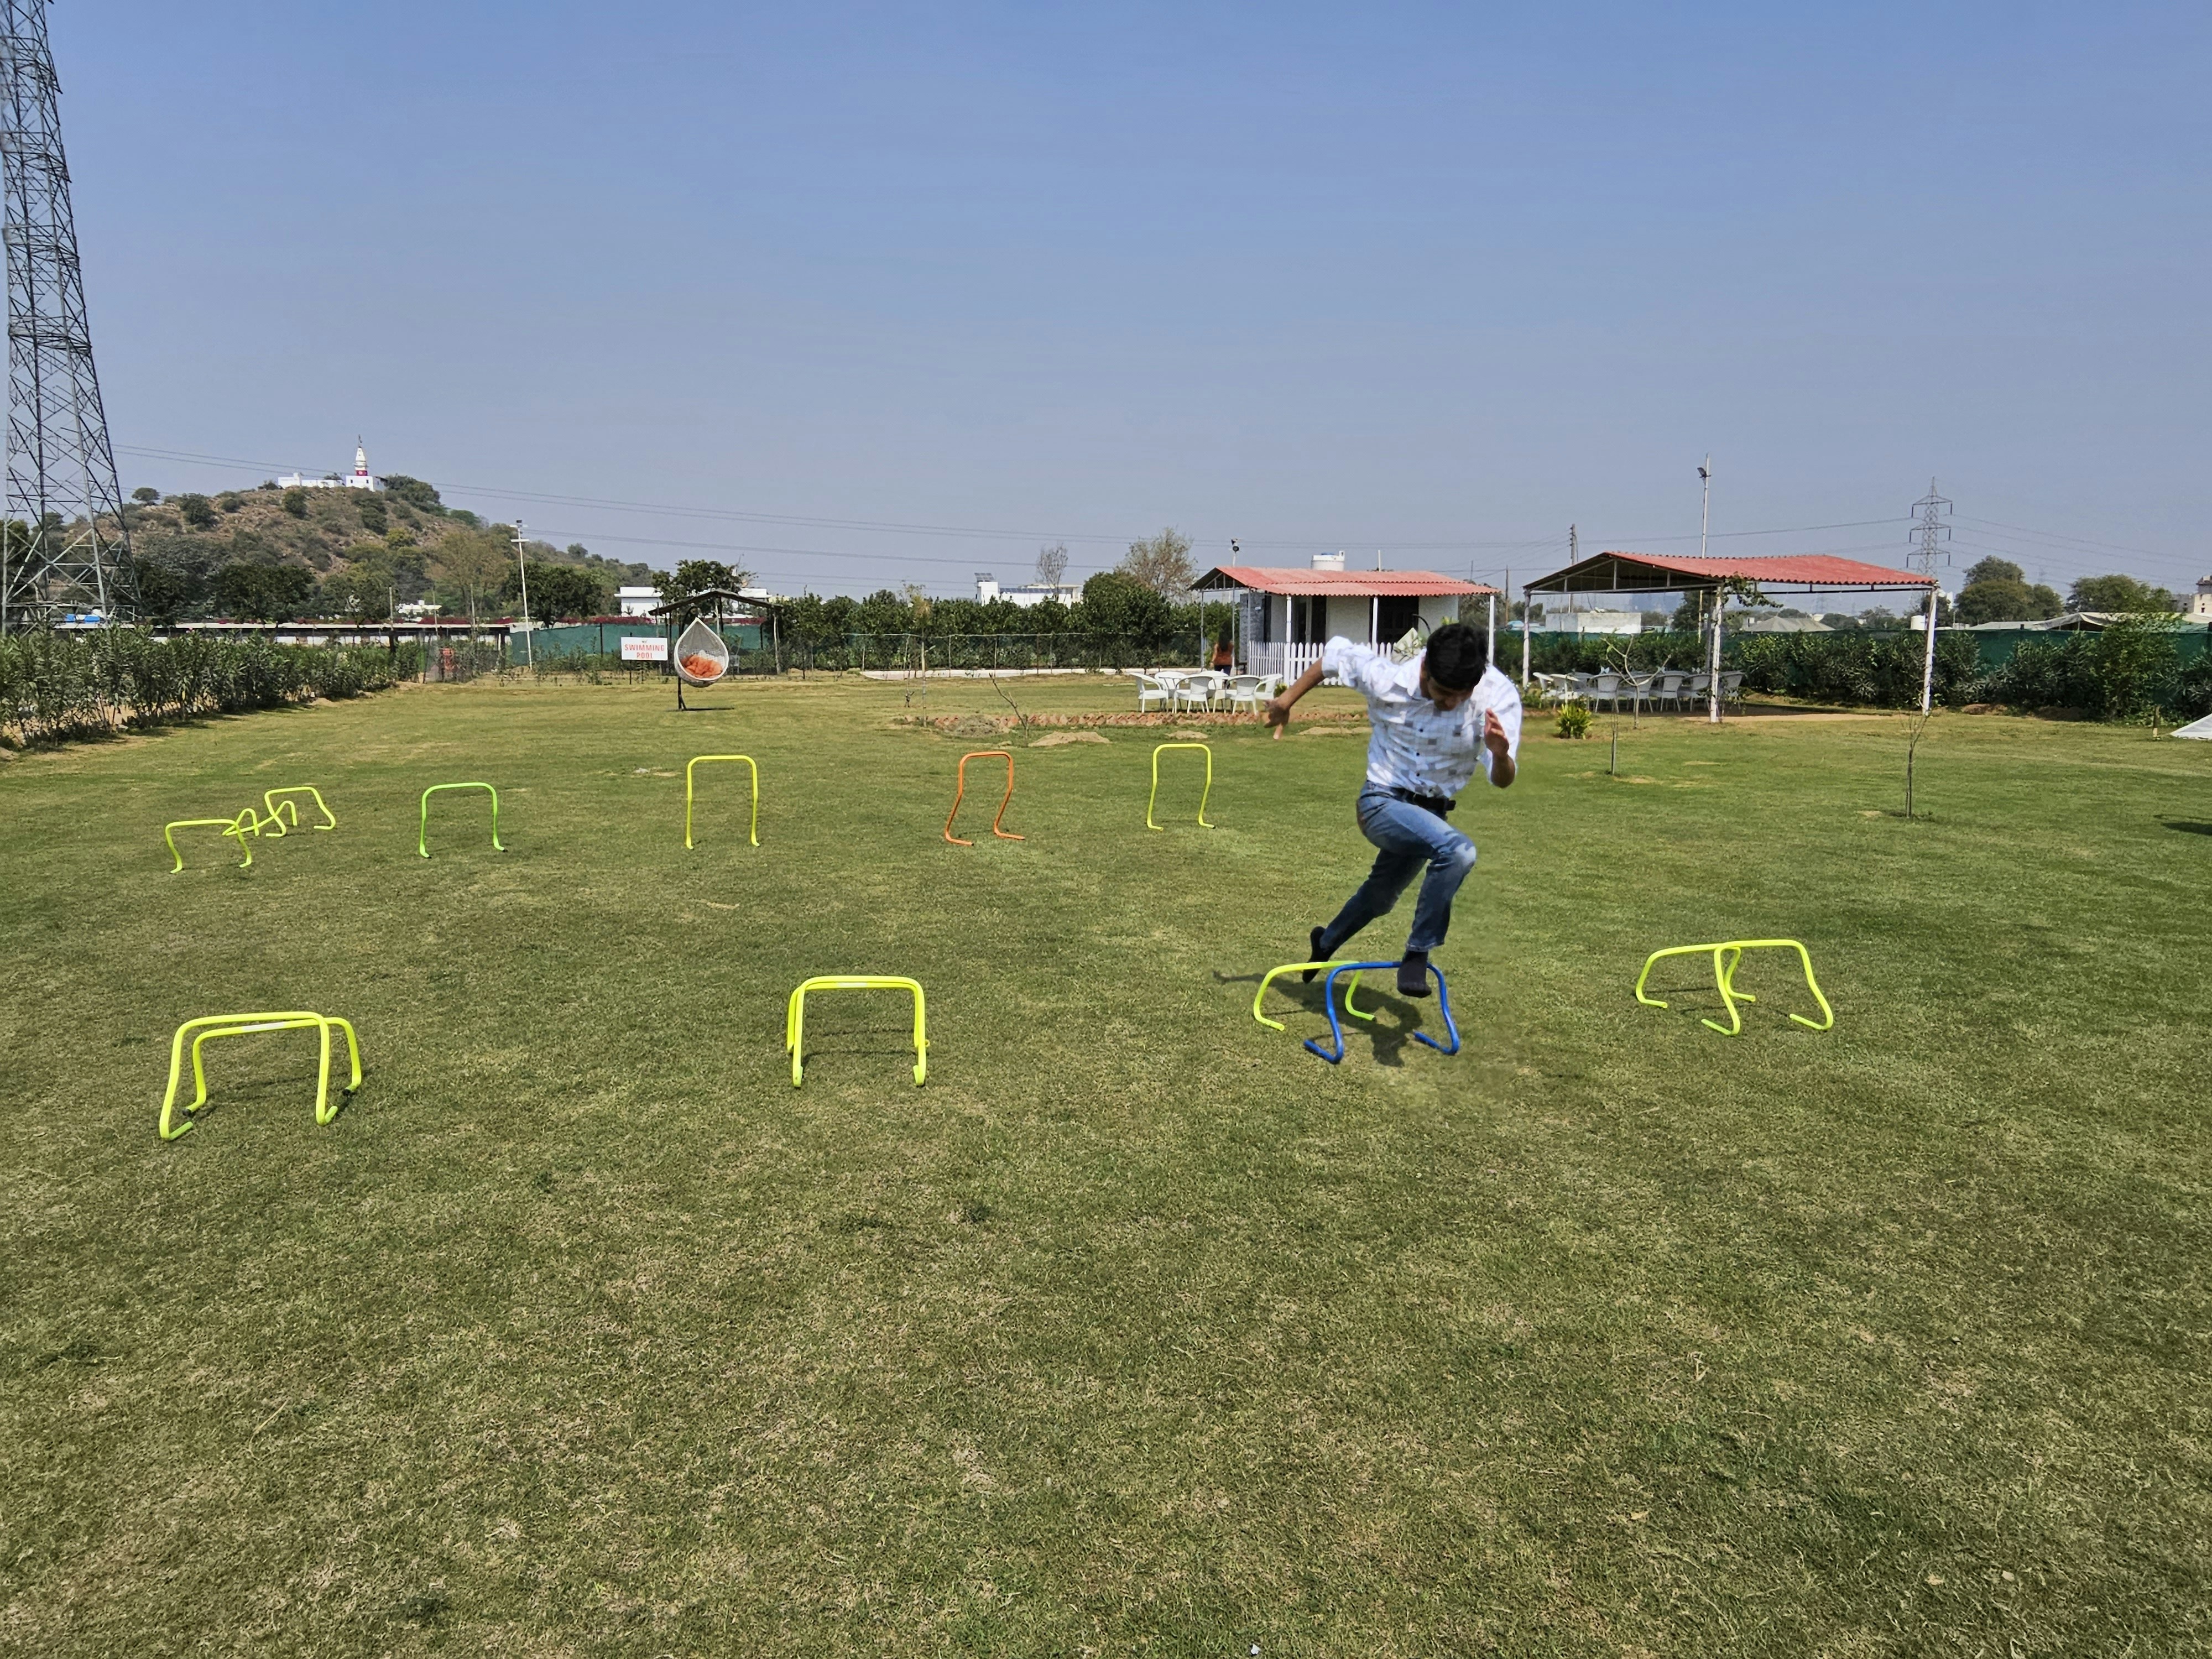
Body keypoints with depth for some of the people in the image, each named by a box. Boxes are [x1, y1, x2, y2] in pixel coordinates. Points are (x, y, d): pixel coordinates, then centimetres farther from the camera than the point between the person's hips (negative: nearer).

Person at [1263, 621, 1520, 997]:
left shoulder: (1499, 696, -22)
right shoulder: (1386, 679, -24)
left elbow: (1502, 781, -24)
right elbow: (1335, 652, -5)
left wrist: (1501, 754, -47)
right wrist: (1287, 699, 1)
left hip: (1432, 811, 4)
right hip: (1383, 804, -4)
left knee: (1380, 897, 25)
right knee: (1458, 851, -31)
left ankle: (1326, 943, 55)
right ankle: (1417, 954, -16)